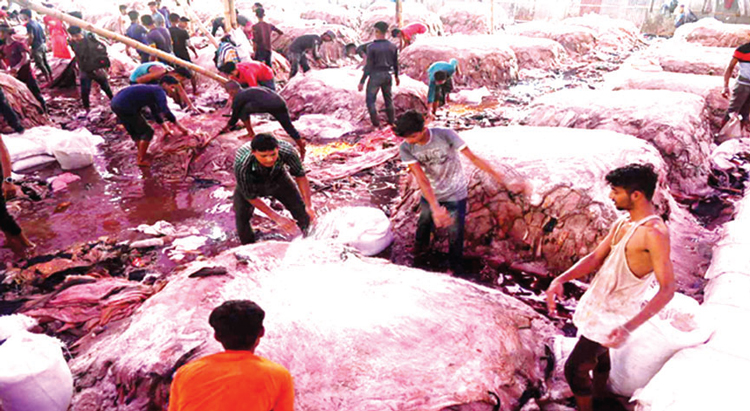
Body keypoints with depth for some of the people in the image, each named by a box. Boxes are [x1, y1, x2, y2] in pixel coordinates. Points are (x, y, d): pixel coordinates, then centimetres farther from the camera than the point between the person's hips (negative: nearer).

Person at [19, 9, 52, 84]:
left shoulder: (28, 24, -14)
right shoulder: (37, 23, 11)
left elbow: (31, 37, -21)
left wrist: (27, 46, -13)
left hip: (36, 47, -8)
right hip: (43, 45, 8)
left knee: (40, 64, -2)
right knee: (45, 62, 15)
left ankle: (48, 80, -1)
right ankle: (51, 77, 21)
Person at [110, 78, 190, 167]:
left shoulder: (152, 91, 25)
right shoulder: (159, 91, -5)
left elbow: (155, 113, 33)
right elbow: (166, 112, -20)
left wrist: (166, 129, 34)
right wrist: (179, 126, -14)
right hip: (125, 107, -10)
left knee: (136, 131, 26)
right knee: (147, 132, 1)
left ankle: (141, 153, 40)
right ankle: (141, 160, 9)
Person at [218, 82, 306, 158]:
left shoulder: (238, 97, 13)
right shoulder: (248, 91, 36)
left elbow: (235, 117, 22)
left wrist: (226, 128, 40)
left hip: (265, 105, -8)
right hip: (280, 102, 8)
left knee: (243, 111, 13)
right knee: (289, 127, 14)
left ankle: (251, 134, 19)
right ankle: (302, 150, 11)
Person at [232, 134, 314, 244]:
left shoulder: (287, 150, -39)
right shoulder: (241, 166, -43)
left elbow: (300, 175, -19)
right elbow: (250, 197, -27)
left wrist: (309, 206, -22)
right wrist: (277, 218, -28)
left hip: (278, 179, 2)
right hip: (251, 185, -2)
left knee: (302, 212, 2)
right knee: (242, 218, -13)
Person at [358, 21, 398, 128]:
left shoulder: (372, 47, -14)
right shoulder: (392, 46, -1)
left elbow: (368, 66, -15)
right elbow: (395, 64, 8)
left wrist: (362, 82, -11)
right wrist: (396, 76, 24)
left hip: (375, 76, -5)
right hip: (387, 75, 5)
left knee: (370, 100, 6)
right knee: (388, 99, 19)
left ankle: (376, 123, 4)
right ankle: (391, 121, 28)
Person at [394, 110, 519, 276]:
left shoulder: (445, 135, -27)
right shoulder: (406, 149, -21)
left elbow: (473, 158, -25)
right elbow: (421, 178, -28)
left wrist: (505, 182, -24)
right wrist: (435, 208, -41)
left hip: (455, 194, -2)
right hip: (430, 194, 3)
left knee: (455, 233, 5)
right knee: (425, 221, 23)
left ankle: (456, 267, 31)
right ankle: (420, 250, 54)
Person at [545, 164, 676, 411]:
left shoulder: (654, 233, -25)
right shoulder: (622, 223, 3)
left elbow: (667, 289, -27)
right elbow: (595, 258, 4)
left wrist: (629, 327, -38)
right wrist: (560, 280, -12)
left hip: (613, 316, -8)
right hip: (596, 304, 8)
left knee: (574, 368, -2)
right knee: (599, 359, 26)